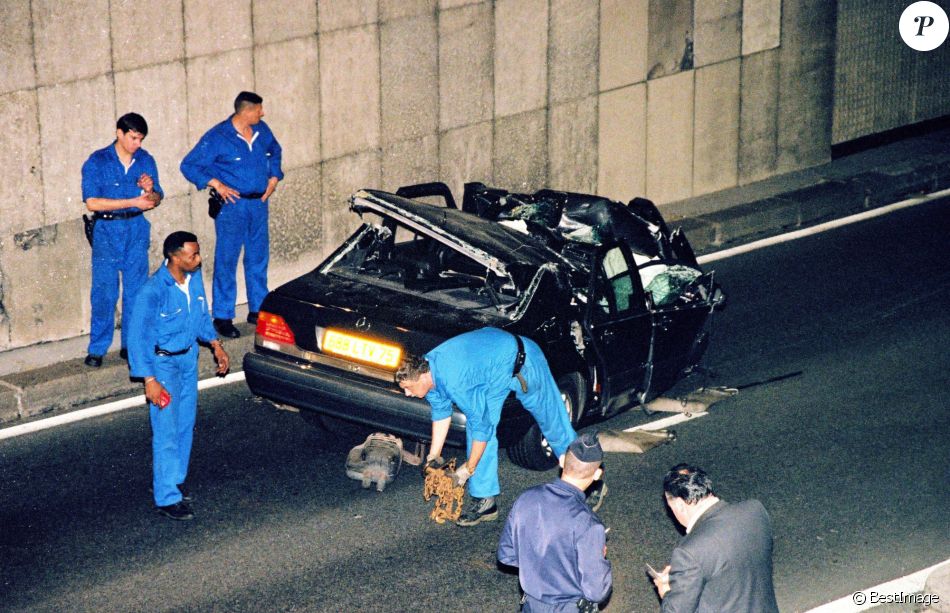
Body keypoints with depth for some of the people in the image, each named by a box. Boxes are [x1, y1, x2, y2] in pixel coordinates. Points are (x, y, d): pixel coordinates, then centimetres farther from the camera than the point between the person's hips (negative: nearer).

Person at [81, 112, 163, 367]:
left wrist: (150, 191, -14)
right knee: (104, 291, -2)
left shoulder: (145, 160, 5)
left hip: (137, 229, 4)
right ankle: (97, 349, 5)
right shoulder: (97, 162, -7)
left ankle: (132, 344, 15)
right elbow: (92, 202, -15)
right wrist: (134, 201, -17)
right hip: (107, 230, -3)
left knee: (137, 289, 5)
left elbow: (156, 200, 11)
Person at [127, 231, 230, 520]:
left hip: (188, 358, 7)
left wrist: (215, 344, 9)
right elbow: (137, 336, -22)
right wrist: (149, 380, -22)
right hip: (163, 363, -7)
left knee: (185, 426, 17)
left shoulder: (194, 277, -5)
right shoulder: (153, 291, -27)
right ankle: (167, 498, 5)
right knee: (167, 432, -3)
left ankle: (173, 479, 35)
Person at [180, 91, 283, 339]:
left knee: (258, 258, 13)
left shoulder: (262, 131, 5)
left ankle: (258, 309, 25)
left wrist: (273, 177, 12)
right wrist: (216, 183, -18)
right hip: (232, 205, -6)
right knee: (226, 261, -3)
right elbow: (189, 165, -10)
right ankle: (222, 317, 2)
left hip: (259, 204, 6)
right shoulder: (218, 137, -12)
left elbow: (275, 151, 27)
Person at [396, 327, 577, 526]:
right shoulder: (426, 369, -14)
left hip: (522, 359, -8)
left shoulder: (455, 383, -40)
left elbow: (482, 425, -31)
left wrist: (469, 468, -20)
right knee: (475, 423, -3)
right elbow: (441, 412, 3)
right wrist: (434, 455, 4)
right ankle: (484, 499, -1)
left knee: (550, 419, 13)